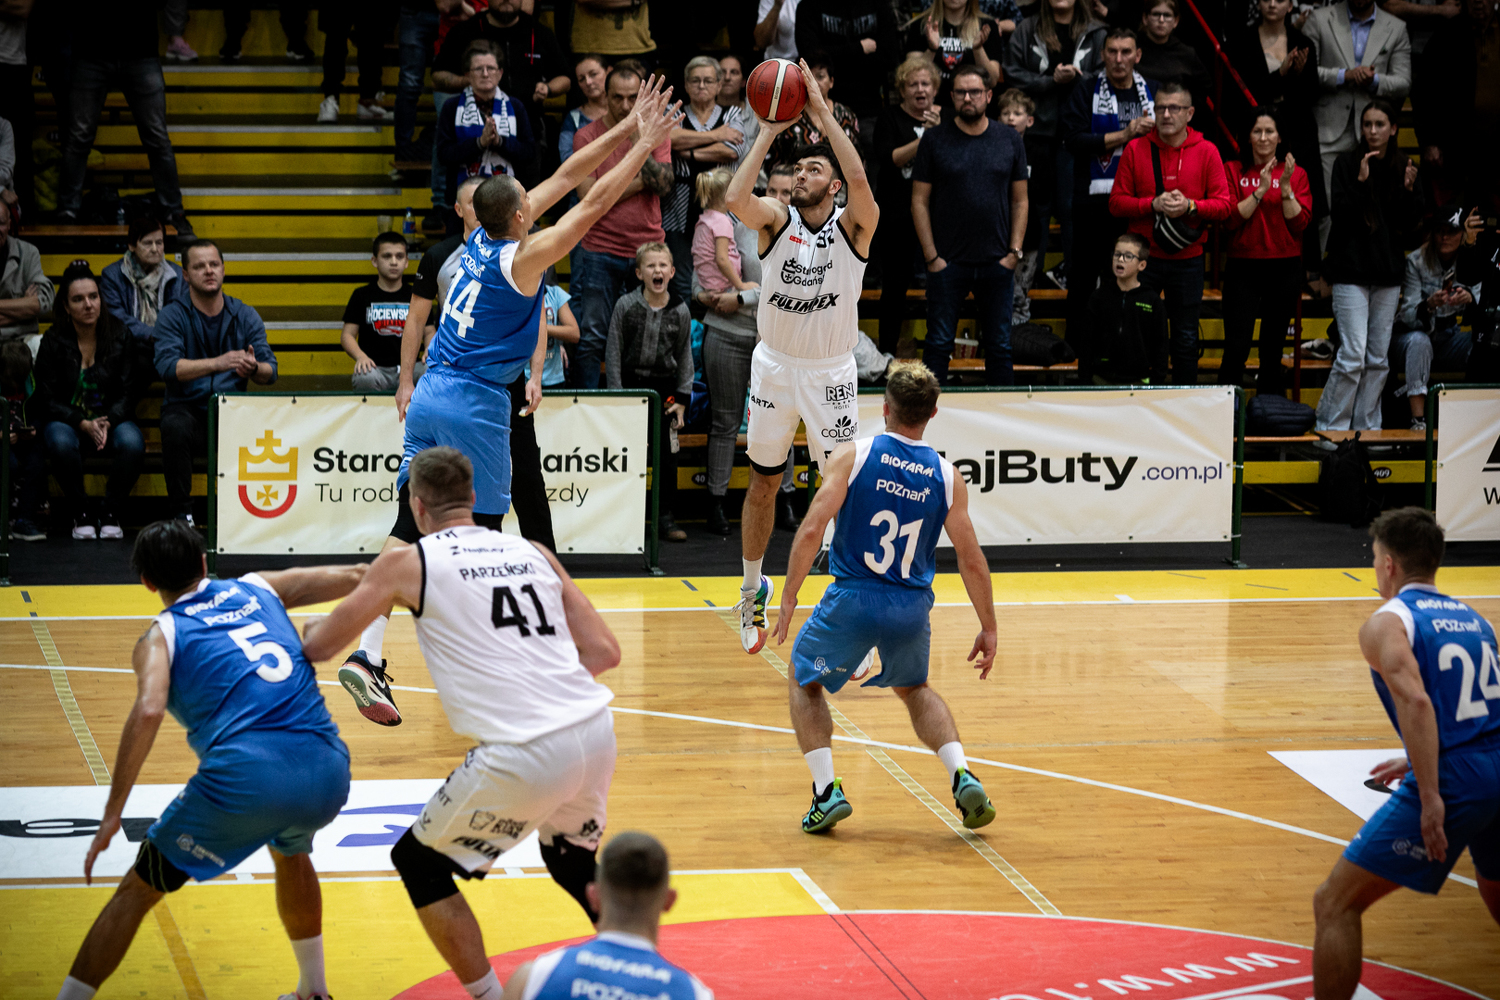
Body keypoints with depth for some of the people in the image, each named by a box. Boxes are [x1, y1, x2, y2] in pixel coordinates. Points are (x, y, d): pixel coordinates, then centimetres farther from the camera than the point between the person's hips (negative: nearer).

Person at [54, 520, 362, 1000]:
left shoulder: (161, 636, 10)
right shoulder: (258, 588, 23)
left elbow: (148, 711, -9)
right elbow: (356, 577, 24)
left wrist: (112, 814, -8)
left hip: (244, 777, -5)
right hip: (328, 773, 5)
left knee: (137, 891, 13)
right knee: (290, 852, 39)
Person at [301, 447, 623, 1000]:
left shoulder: (405, 563, 4)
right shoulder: (534, 553, 17)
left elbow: (319, 646, 13)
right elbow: (604, 651, 14)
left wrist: (302, 630, 36)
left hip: (523, 756, -6)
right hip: (596, 731, 6)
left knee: (419, 862, 16)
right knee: (571, 858, 33)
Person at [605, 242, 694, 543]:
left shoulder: (680, 311, 0)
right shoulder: (626, 305, -5)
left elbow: (685, 358, 7)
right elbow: (613, 352, -2)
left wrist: (682, 400, 2)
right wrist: (616, 396, -7)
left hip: (664, 388, 1)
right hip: (631, 384, -1)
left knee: (666, 457, 2)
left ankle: (666, 518, 11)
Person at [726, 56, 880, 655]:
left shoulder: (853, 226, -7)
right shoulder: (777, 220, -3)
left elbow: (860, 182, -29)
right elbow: (736, 198, -25)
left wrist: (821, 112, -27)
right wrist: (770, 130, -22)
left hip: (830, 373, -2)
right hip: (775, 365, 2)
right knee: (762, 484, 13)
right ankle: (752, 590, 30)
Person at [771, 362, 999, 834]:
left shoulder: (853, 455, -7)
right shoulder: (947, 476, 0)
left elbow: (811, 532, -13)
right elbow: (972, 561, 2)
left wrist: (788, 600, -4)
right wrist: (988, 629, 12)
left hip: (852, 600, -3)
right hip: (911, 608, 3)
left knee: (804, 683, 23)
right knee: (914, 689, 31)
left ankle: (827, 790, 5)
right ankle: (962, 777, 9)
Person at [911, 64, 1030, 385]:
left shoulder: (1009, 139, 6)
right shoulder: (935, 139, 0)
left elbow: (1020, 201, 10)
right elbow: (920, 201, 0)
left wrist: (1014, 251, 0)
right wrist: (932, 256, -7)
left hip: (997, 262, 2)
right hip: (948, 262, -2)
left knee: (999, 346, 7)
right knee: (939, 343, 0)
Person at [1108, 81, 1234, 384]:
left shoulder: (1206, 152, 2)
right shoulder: (1136, 149, 2)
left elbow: (1225, 205, -1)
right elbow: (1116, 203, 0)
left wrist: (1190, 206, -17)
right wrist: (1153, 204, -15)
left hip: (1188, 259, 0)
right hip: (1143, 257, 0)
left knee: (1186, 338, 8)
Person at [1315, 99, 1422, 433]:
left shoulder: (1404, 167, 7)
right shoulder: (1347, 163, -3)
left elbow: (1409, 225, 4)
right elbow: (1341, 216, -11)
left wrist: (1409, 190, -12)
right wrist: (1361, 182, -22)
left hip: (1388, 270, 4)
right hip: (1352, 269, -4)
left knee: (1379, 358, 6)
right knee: (1353, 355, -11)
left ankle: (1366, 427, 14)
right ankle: (1330, 426, -2)